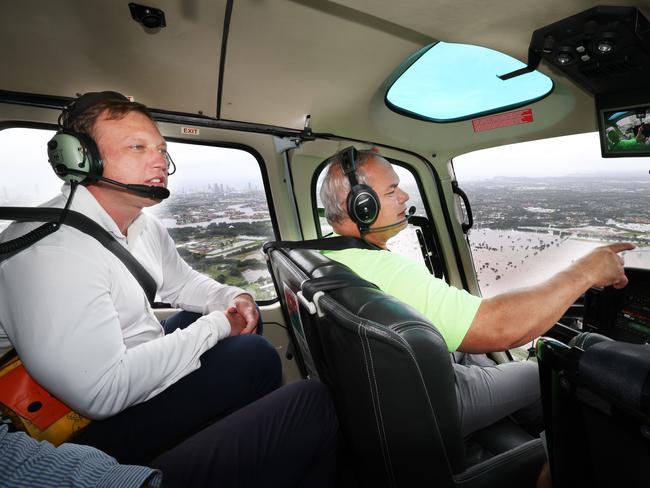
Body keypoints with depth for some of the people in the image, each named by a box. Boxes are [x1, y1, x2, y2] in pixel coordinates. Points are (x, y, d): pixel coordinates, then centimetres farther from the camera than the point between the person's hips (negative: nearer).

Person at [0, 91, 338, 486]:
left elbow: (184, 282, 15)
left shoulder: (143, 224, 0)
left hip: (146, 370, 9)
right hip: (101, 425, -9)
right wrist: (216, 326, -22)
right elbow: (103, 392, -31)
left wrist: (232, 299, -6)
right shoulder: (50, 250, -28)